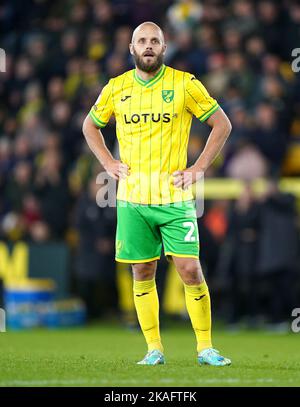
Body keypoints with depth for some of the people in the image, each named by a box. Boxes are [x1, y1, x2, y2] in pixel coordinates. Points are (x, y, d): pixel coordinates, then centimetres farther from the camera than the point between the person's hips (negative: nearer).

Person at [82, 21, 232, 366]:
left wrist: (199, 168, -3)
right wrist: (108, 163, 8)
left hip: (174, 196, -2)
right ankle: (154, 349, 12)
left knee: (190, 269, -8)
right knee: (142, 273, 4)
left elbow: (222, 123, 5)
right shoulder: (116, 88, 5)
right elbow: (90, 125, 22)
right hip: (132, 198, 2)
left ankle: (205, 348, 2)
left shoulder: (184, 84, -2)